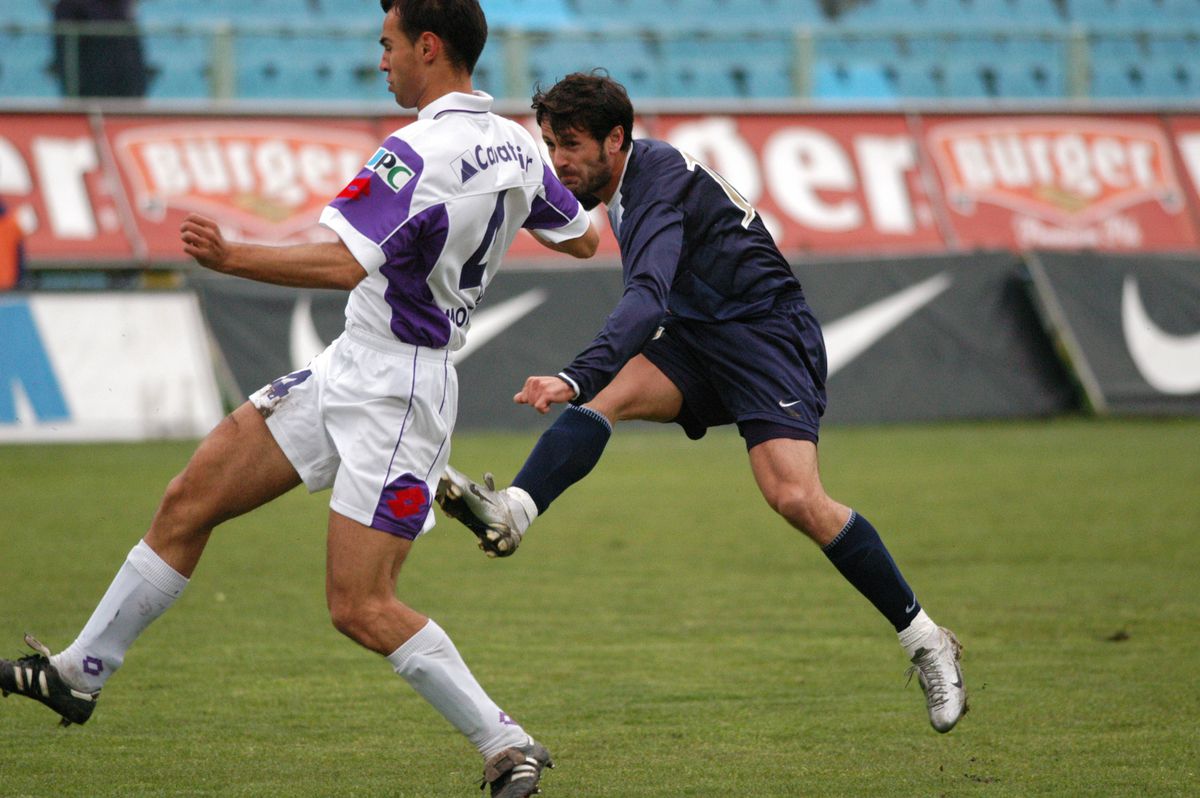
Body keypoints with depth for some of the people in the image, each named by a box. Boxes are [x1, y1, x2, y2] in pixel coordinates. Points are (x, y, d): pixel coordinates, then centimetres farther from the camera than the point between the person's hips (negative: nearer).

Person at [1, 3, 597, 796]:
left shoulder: (420, 151, -22)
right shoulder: (515, 145, 4)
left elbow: (344, 262, -32)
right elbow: (583, 238, 18)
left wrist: (231, 257, -29)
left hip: (394, 393, -10)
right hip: (348, 369, 10)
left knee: (361, 608, -10)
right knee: (190, 500, 9)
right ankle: (82, 672, 15)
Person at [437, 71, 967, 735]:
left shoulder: (659, 183, -20)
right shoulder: (624, 181, 10)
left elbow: (647, 300, -35)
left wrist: (574, 378, -47)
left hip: (766, 336, -9)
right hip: (698, 339, 9)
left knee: (795, 498, -23)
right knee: (607, 394, -21)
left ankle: (926, 641, -10)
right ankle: (511, 512, -43)